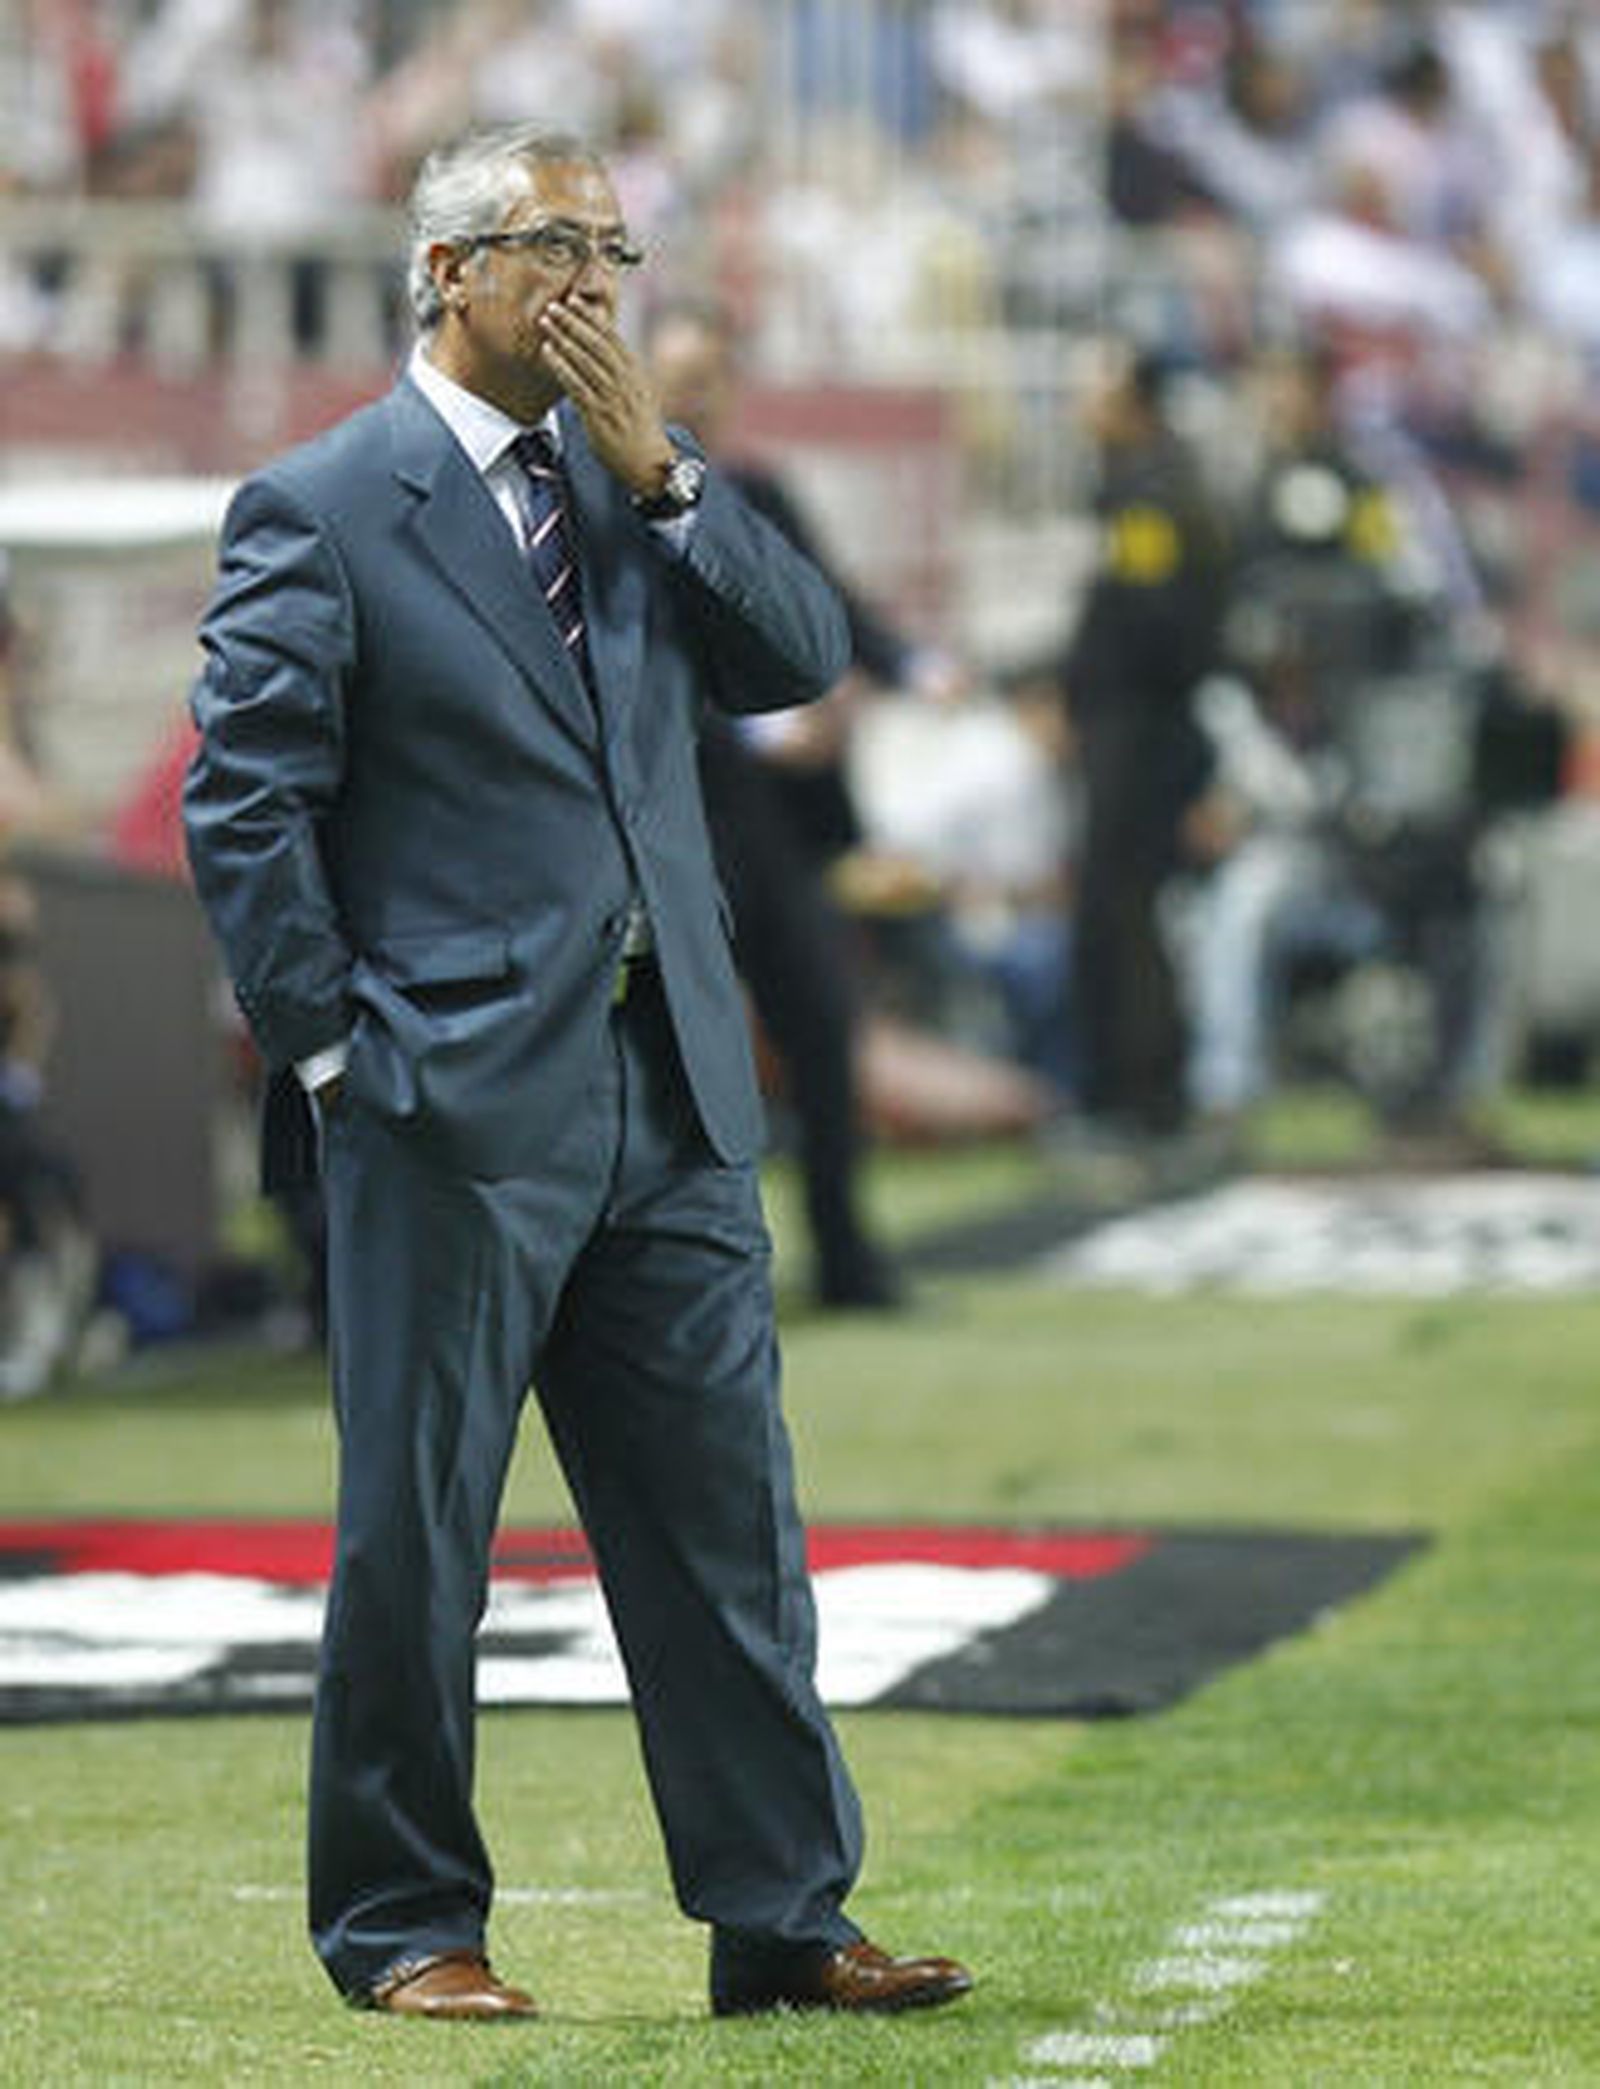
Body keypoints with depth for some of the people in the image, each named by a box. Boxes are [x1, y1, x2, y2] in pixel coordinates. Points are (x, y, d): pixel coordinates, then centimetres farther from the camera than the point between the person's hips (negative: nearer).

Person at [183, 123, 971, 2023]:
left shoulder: (638, 485, 15)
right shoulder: (318, 512, -3)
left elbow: (803, 656, 5)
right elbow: (243, 802, -6)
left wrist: (661, 476, -4)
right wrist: (328, 1052, -9)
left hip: (671, 1098, 6)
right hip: (456, 1102, -6)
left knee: (728, 1517, 5)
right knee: (417, 1530, 1)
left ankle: (782, 1919, 10)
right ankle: (401, 1925, 12)